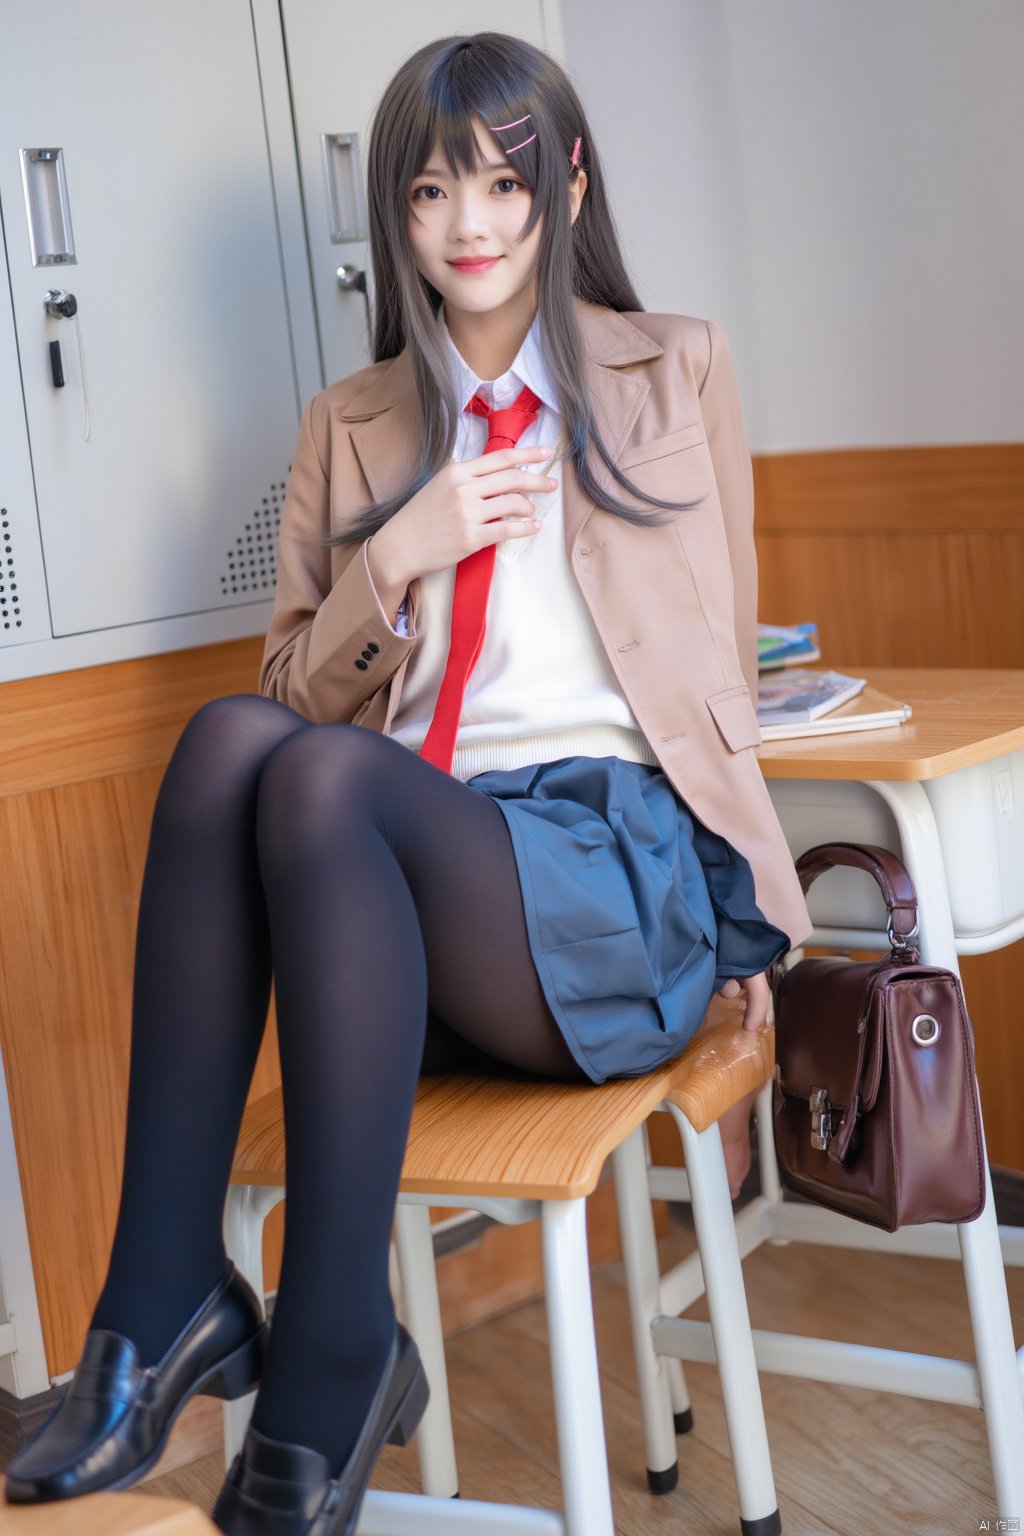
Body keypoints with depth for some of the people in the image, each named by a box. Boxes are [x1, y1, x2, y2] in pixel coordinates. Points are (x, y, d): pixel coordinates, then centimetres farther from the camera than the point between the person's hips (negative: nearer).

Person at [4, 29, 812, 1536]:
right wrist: (400, 553, -1)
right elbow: (298, 692, 16)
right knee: (230, 735, -30)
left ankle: (333, 1356, -30)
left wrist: (756, 918, 8)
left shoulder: (680, 371, 16)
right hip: (417, 877, 3)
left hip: (627, 866, -3)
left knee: (324, 775, -33)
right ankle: (165, 1300, -30)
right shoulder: (350, 427, 20)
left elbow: (720, 673, 15)